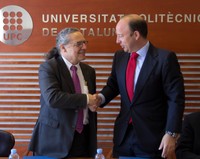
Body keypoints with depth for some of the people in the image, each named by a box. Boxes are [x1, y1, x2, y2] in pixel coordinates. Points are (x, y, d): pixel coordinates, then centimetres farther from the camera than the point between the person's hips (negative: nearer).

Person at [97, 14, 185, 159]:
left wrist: (171, 134, -14)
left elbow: (176, 98, -11)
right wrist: (101, 97, -5)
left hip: (152, 137, -5)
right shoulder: (119, 57, 6)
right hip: (123, 134, 5)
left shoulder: (165, 58, -12)